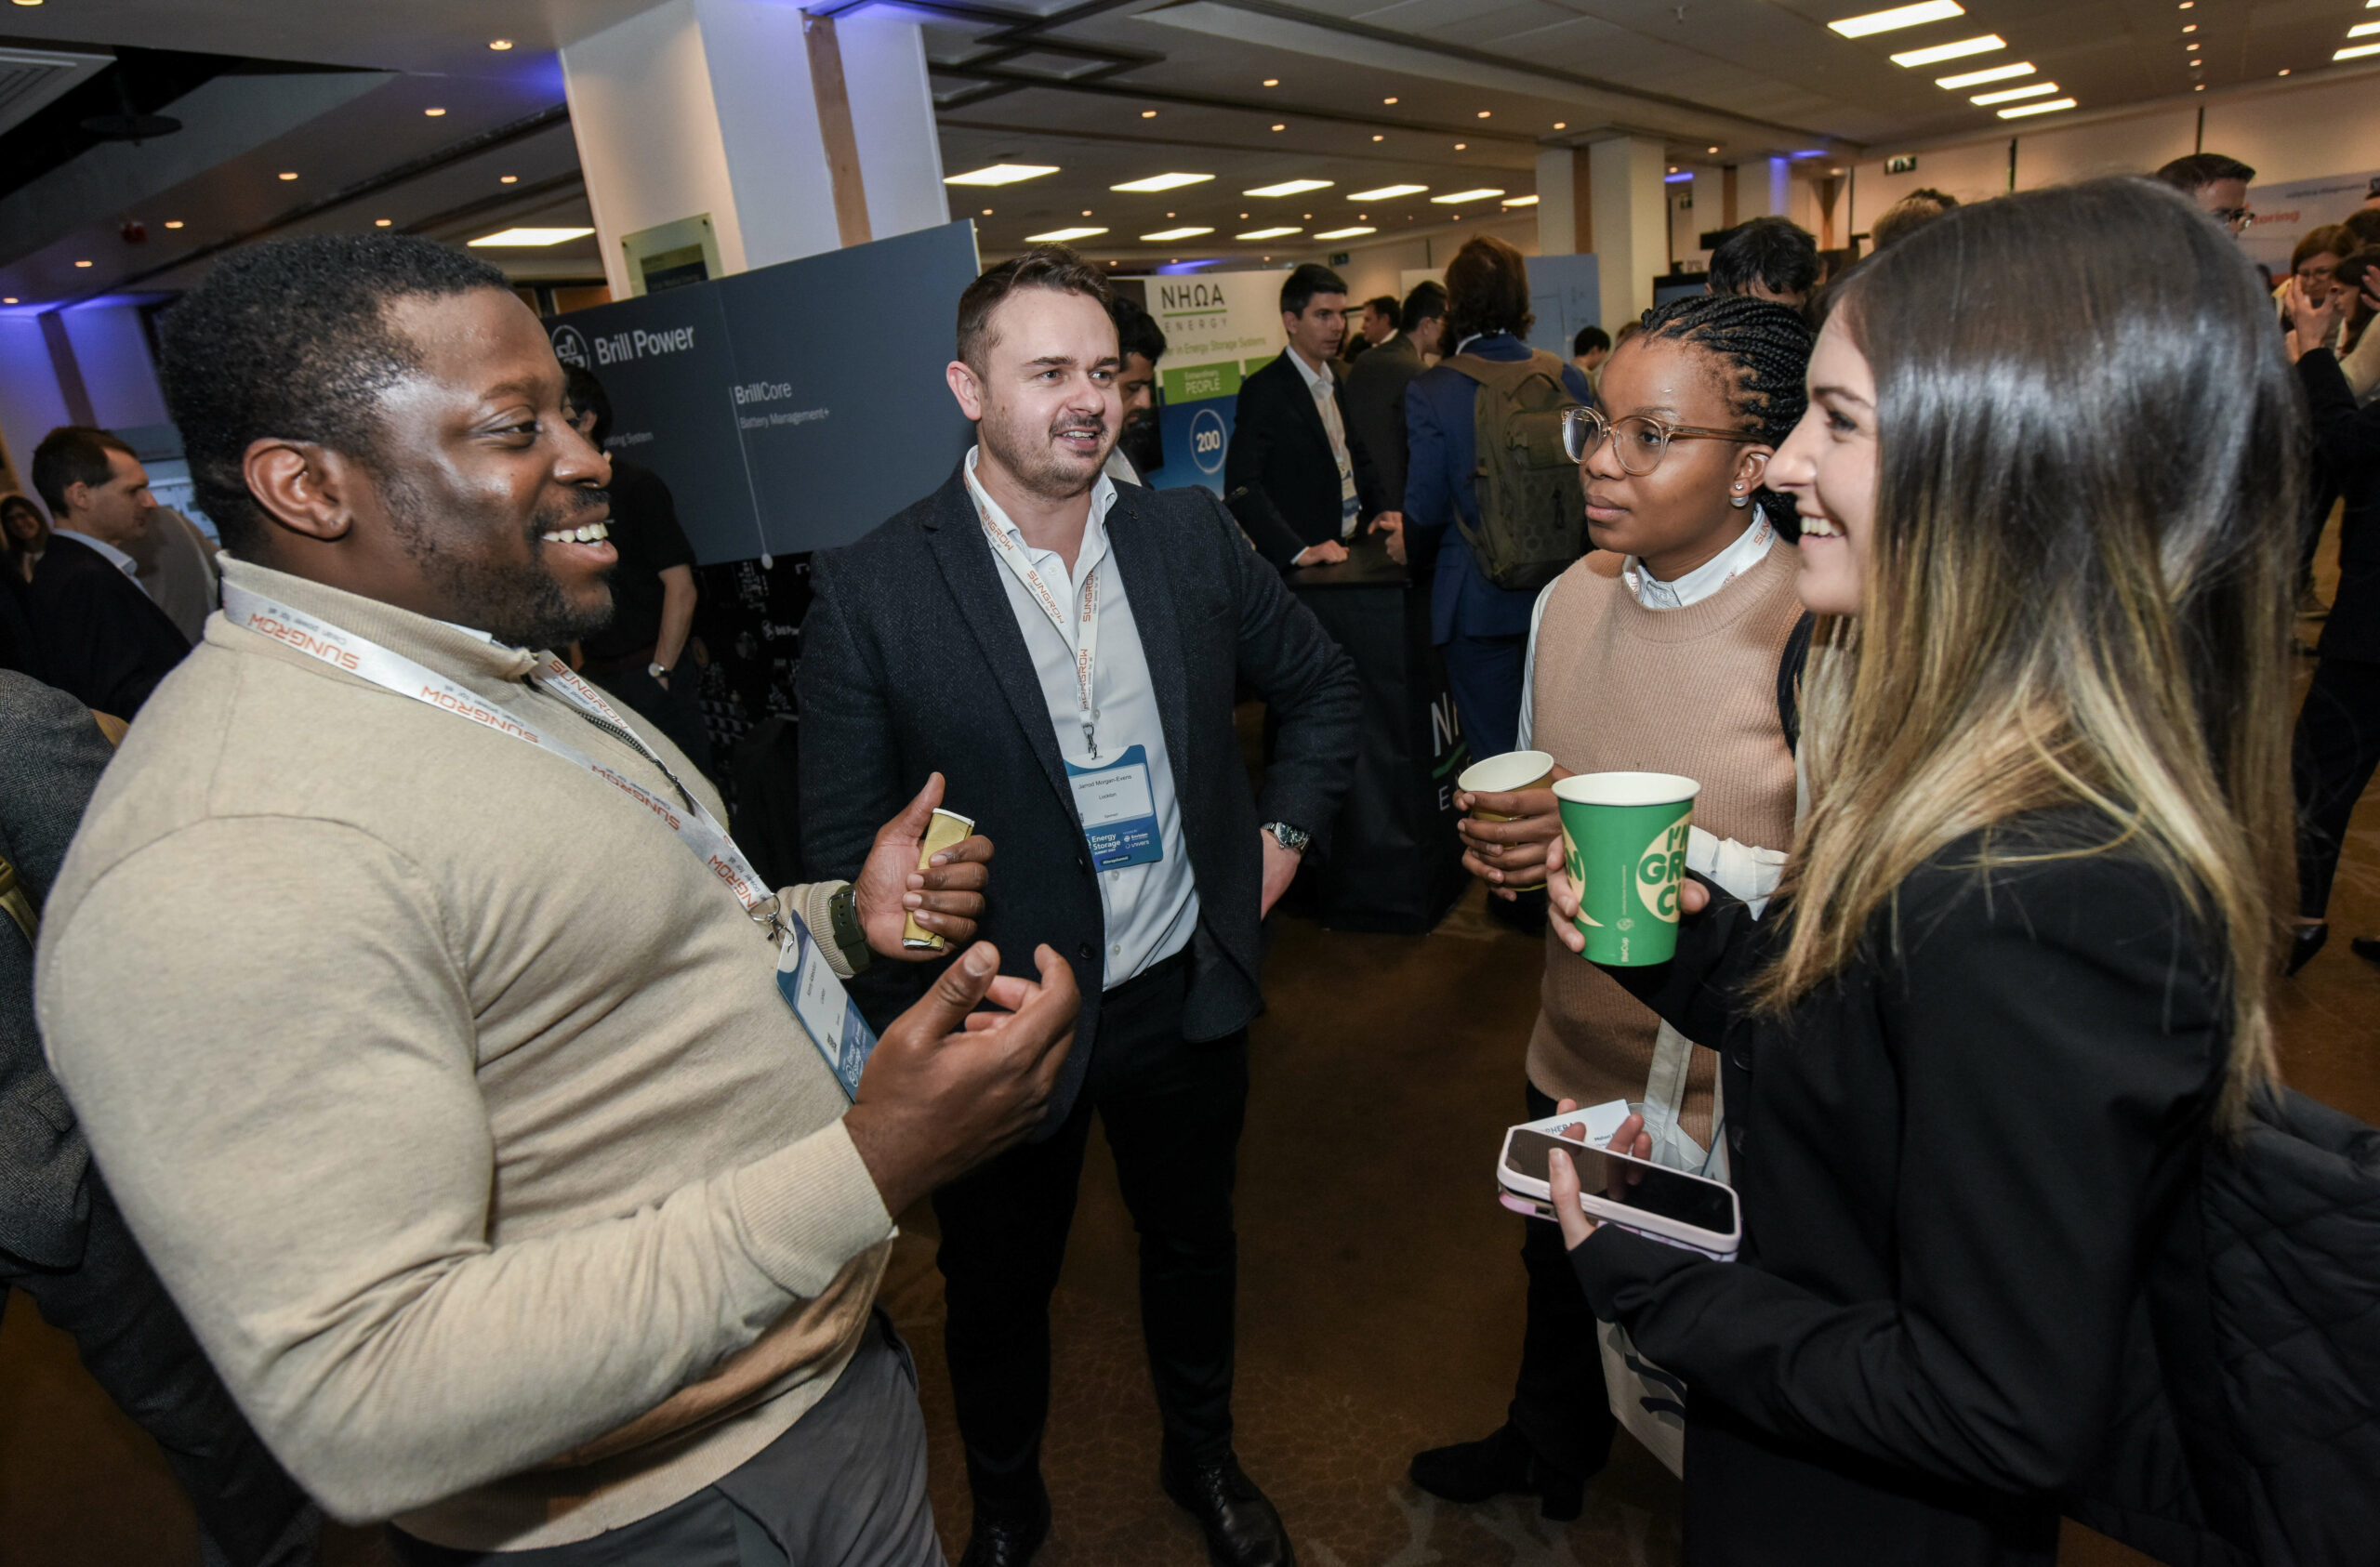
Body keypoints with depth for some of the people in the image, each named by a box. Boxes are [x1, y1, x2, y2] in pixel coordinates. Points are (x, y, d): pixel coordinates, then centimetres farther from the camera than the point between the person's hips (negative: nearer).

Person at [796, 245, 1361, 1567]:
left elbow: (1322, 683, 11)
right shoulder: (873, 588, -14)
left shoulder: (1191, 535, -4)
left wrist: (1285, 832, 3)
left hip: (1186, 998, 4)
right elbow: (844, 843, -9)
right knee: (1000, 1289, 20)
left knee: (1196, 1243, 25)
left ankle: (1205, 1457, 56)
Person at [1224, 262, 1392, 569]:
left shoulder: (1342, 379, 10)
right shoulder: (1263, 391, -12)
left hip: (1352, 547, 7)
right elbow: (1241, 487, -19)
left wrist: (1382, 507, 5)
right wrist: (1299, 552, -26)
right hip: (1302, 567, -7)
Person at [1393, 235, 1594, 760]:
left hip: (1480, 603, -4)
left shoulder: (1430, 391, -12)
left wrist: (1411, 549, 14)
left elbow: (1427, 507, -9)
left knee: (1495, 754, 6)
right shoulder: (1569, 379, -1)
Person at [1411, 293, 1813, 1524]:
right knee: (1559, 1284, 30)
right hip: (1571, 1061, 6)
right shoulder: (1570, 600, -1)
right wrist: (1502, 835, -9)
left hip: (1730, 1104, -6)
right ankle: (1546, 1453, 62)